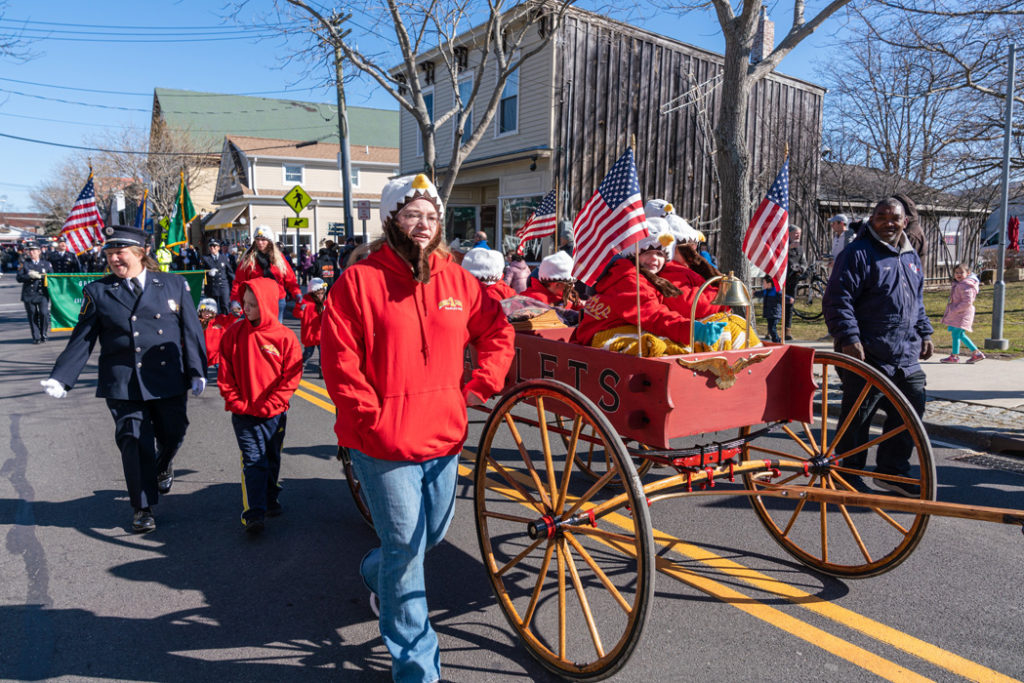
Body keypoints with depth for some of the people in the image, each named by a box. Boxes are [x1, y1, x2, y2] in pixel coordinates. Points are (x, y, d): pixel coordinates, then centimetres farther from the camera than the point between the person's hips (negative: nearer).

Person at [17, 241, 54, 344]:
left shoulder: (46, 263, 11)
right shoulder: (24, 264, 9)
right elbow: (19, 278, 1)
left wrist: (40, 276, -8)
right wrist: (29, 276, -16)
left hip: (43, 294, -1)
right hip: (29, 295, 1)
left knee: (44, 313, -15)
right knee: (33, 316, 2)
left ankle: (44, 334, 5)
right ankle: (36, 337, 11)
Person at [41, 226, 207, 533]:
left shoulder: (174, 284, 5)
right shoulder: (97, 292, 4)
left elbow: (191, 330, 5)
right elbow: (81, 340, 6)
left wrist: (198, 371, 0)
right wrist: (61, 378, -3)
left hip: (169, 381, 1)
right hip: (123, 386, -1)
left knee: (173, 434, 11)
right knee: (135, 444, -1)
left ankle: (163, 466, 48)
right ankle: (142, 509, 15)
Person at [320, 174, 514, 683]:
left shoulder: (456, 279, 6)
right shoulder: (360, 280, -8)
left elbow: (497, 331, 16)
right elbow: (339, 361, -11)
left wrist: (480, 384, 5)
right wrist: (373, 420, -15)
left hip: (443, 434, 6)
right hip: (385, 442, -5)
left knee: (432, 534, 20)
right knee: (406, 545, 2)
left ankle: (377, 575, 54)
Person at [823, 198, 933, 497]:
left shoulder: (911, 257, 18)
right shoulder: (858, 253, -7)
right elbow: (837, 299, -14)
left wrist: (924, 333, 21)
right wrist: (849, 338, -21)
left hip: (907, 355, 8)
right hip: (867, 354, -8)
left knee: (911, 409, 12)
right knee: (858, 416, -1)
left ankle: (893, 470, 26)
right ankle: (849, 474, 14)